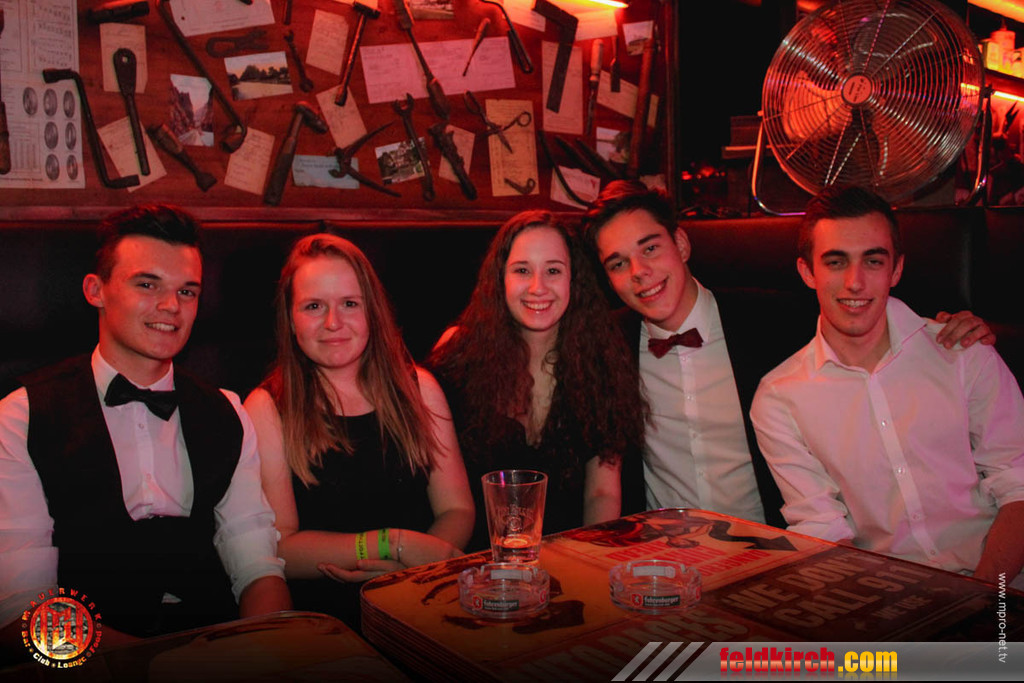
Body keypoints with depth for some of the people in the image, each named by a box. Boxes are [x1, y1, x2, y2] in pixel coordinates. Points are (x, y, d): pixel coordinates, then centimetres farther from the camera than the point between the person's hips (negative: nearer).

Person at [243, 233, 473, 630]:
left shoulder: (418, 389, 9)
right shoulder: (267, 408, -1)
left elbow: (457, 511, 6)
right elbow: (278, 548, -7)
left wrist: (400, 568, -13)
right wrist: (394, 543, -14)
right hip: (321, 616, -3)